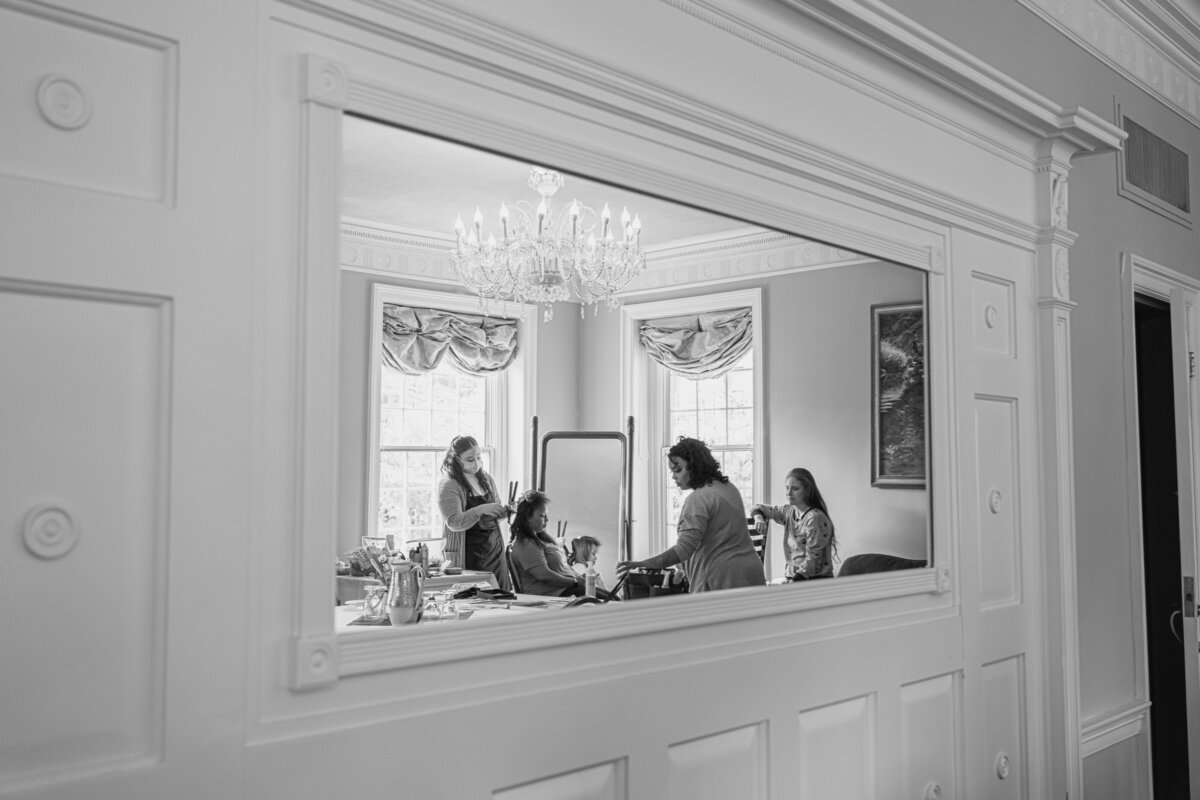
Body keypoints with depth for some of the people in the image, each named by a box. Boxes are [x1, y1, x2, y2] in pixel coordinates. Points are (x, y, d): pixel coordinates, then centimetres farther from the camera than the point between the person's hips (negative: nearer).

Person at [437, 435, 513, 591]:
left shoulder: (486, 479, 10)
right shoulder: (448, 486, -10)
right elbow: (454, 522, -19)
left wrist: (504, 511, -1)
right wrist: (481, 510, -30)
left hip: (494, 549, 6)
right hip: (468, 556, -6)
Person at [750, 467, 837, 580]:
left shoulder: (815, 518, -14)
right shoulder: (788, 512, 8)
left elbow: (813, 561, -16)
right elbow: (759, 508, 22)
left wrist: (792, 583, -24)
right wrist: (758, 517, -1)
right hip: (792, 577, 6)